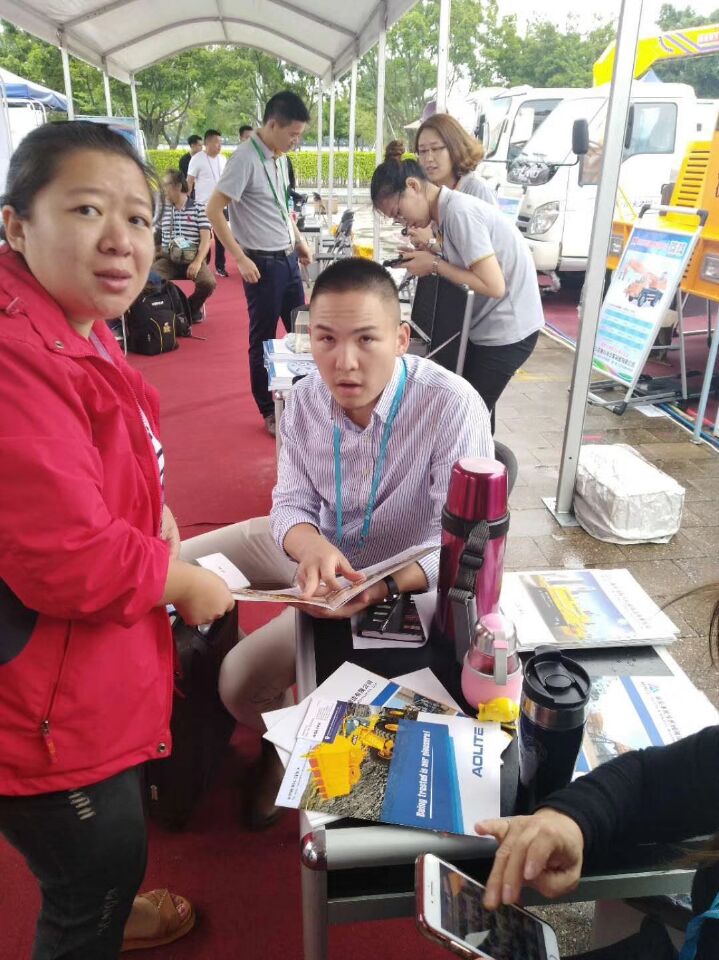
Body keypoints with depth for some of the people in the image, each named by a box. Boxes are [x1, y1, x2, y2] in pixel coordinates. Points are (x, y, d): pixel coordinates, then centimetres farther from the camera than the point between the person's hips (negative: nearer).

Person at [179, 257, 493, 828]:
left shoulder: (453, 407, -30)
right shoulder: (307, 399, -13)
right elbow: (292, 502, -8)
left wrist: (380, 587, -44)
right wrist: (311, 547, -32)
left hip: (395, 574, -5)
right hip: (314, 546, 6)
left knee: (242, 680, -14)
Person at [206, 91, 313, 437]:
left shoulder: (279, 157, 8)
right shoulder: (245, 158, -16)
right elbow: (213, 211, -19)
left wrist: (299, 241, 18)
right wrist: (241, 258, -20)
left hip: (288, 258, 8)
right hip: (263, 262, -8)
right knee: (263, 339, 3)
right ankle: (268, 412, 15)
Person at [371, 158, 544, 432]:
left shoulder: (459, 211, -21)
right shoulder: (449, 209, 7)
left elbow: (494, 285, -25)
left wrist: (434, 265, -17)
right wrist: (428, 254, -1)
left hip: (507, 331, -9)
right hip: (488, 326, 9)